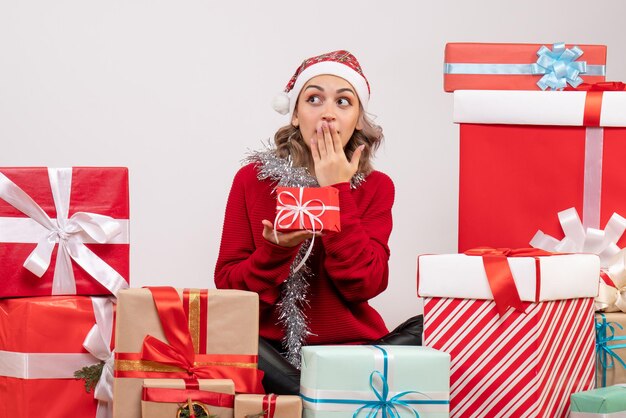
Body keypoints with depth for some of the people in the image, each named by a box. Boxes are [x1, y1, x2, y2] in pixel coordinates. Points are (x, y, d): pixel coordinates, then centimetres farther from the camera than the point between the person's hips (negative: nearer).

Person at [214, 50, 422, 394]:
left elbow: (365, 285, -10)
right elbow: (227, 285, 0)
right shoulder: (253, 179, 4)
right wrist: (276, 249, -18)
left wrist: (337, 191, -9)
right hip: (270, 349, -1)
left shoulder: (376, 187, 6)